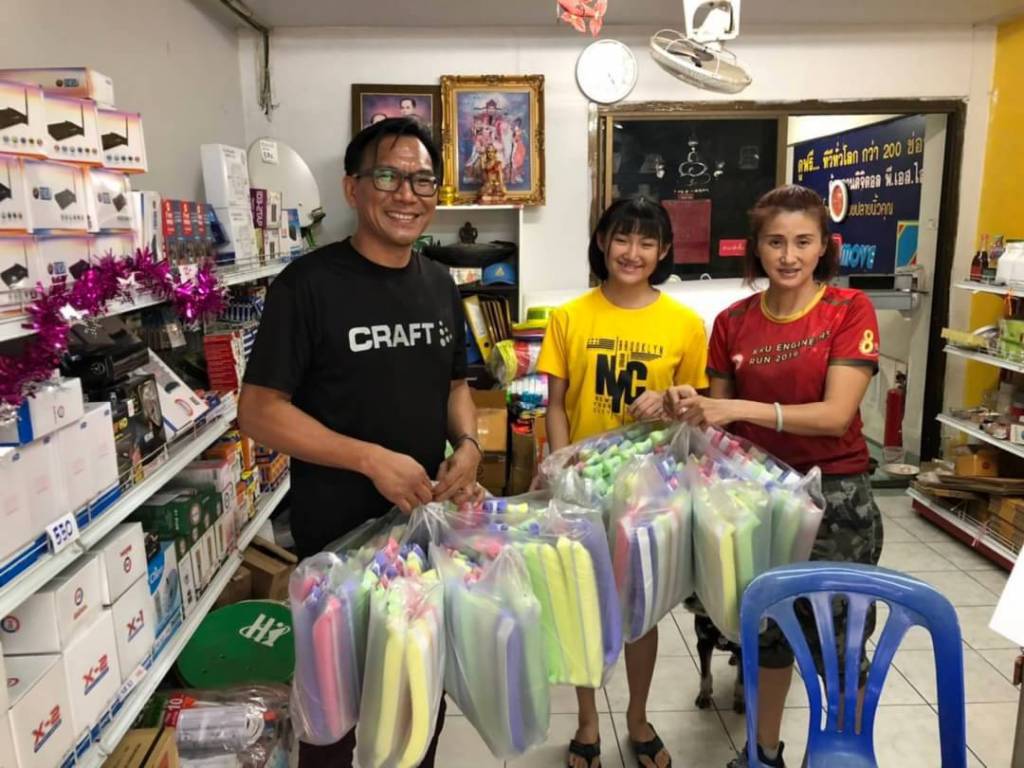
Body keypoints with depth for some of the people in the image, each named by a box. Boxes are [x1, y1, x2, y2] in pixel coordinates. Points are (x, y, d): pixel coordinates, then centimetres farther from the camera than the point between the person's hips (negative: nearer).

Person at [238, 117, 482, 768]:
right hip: (340, 530, -5)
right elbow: (259, 411, -15)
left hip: (429, 517, 6)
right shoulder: (310, 284, -14)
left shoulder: (439, 285, 4)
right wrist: (373, 459, -24)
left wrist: (468, 445, -6)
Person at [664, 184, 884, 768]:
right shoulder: (732, 322, 0)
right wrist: (692, 407, -15)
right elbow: (722, 419, 7)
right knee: (767, 626, 15)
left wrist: (741, 408, -26)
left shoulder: (850, 309, -9)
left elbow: (836, 414, -18)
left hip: (835, 495, -3)